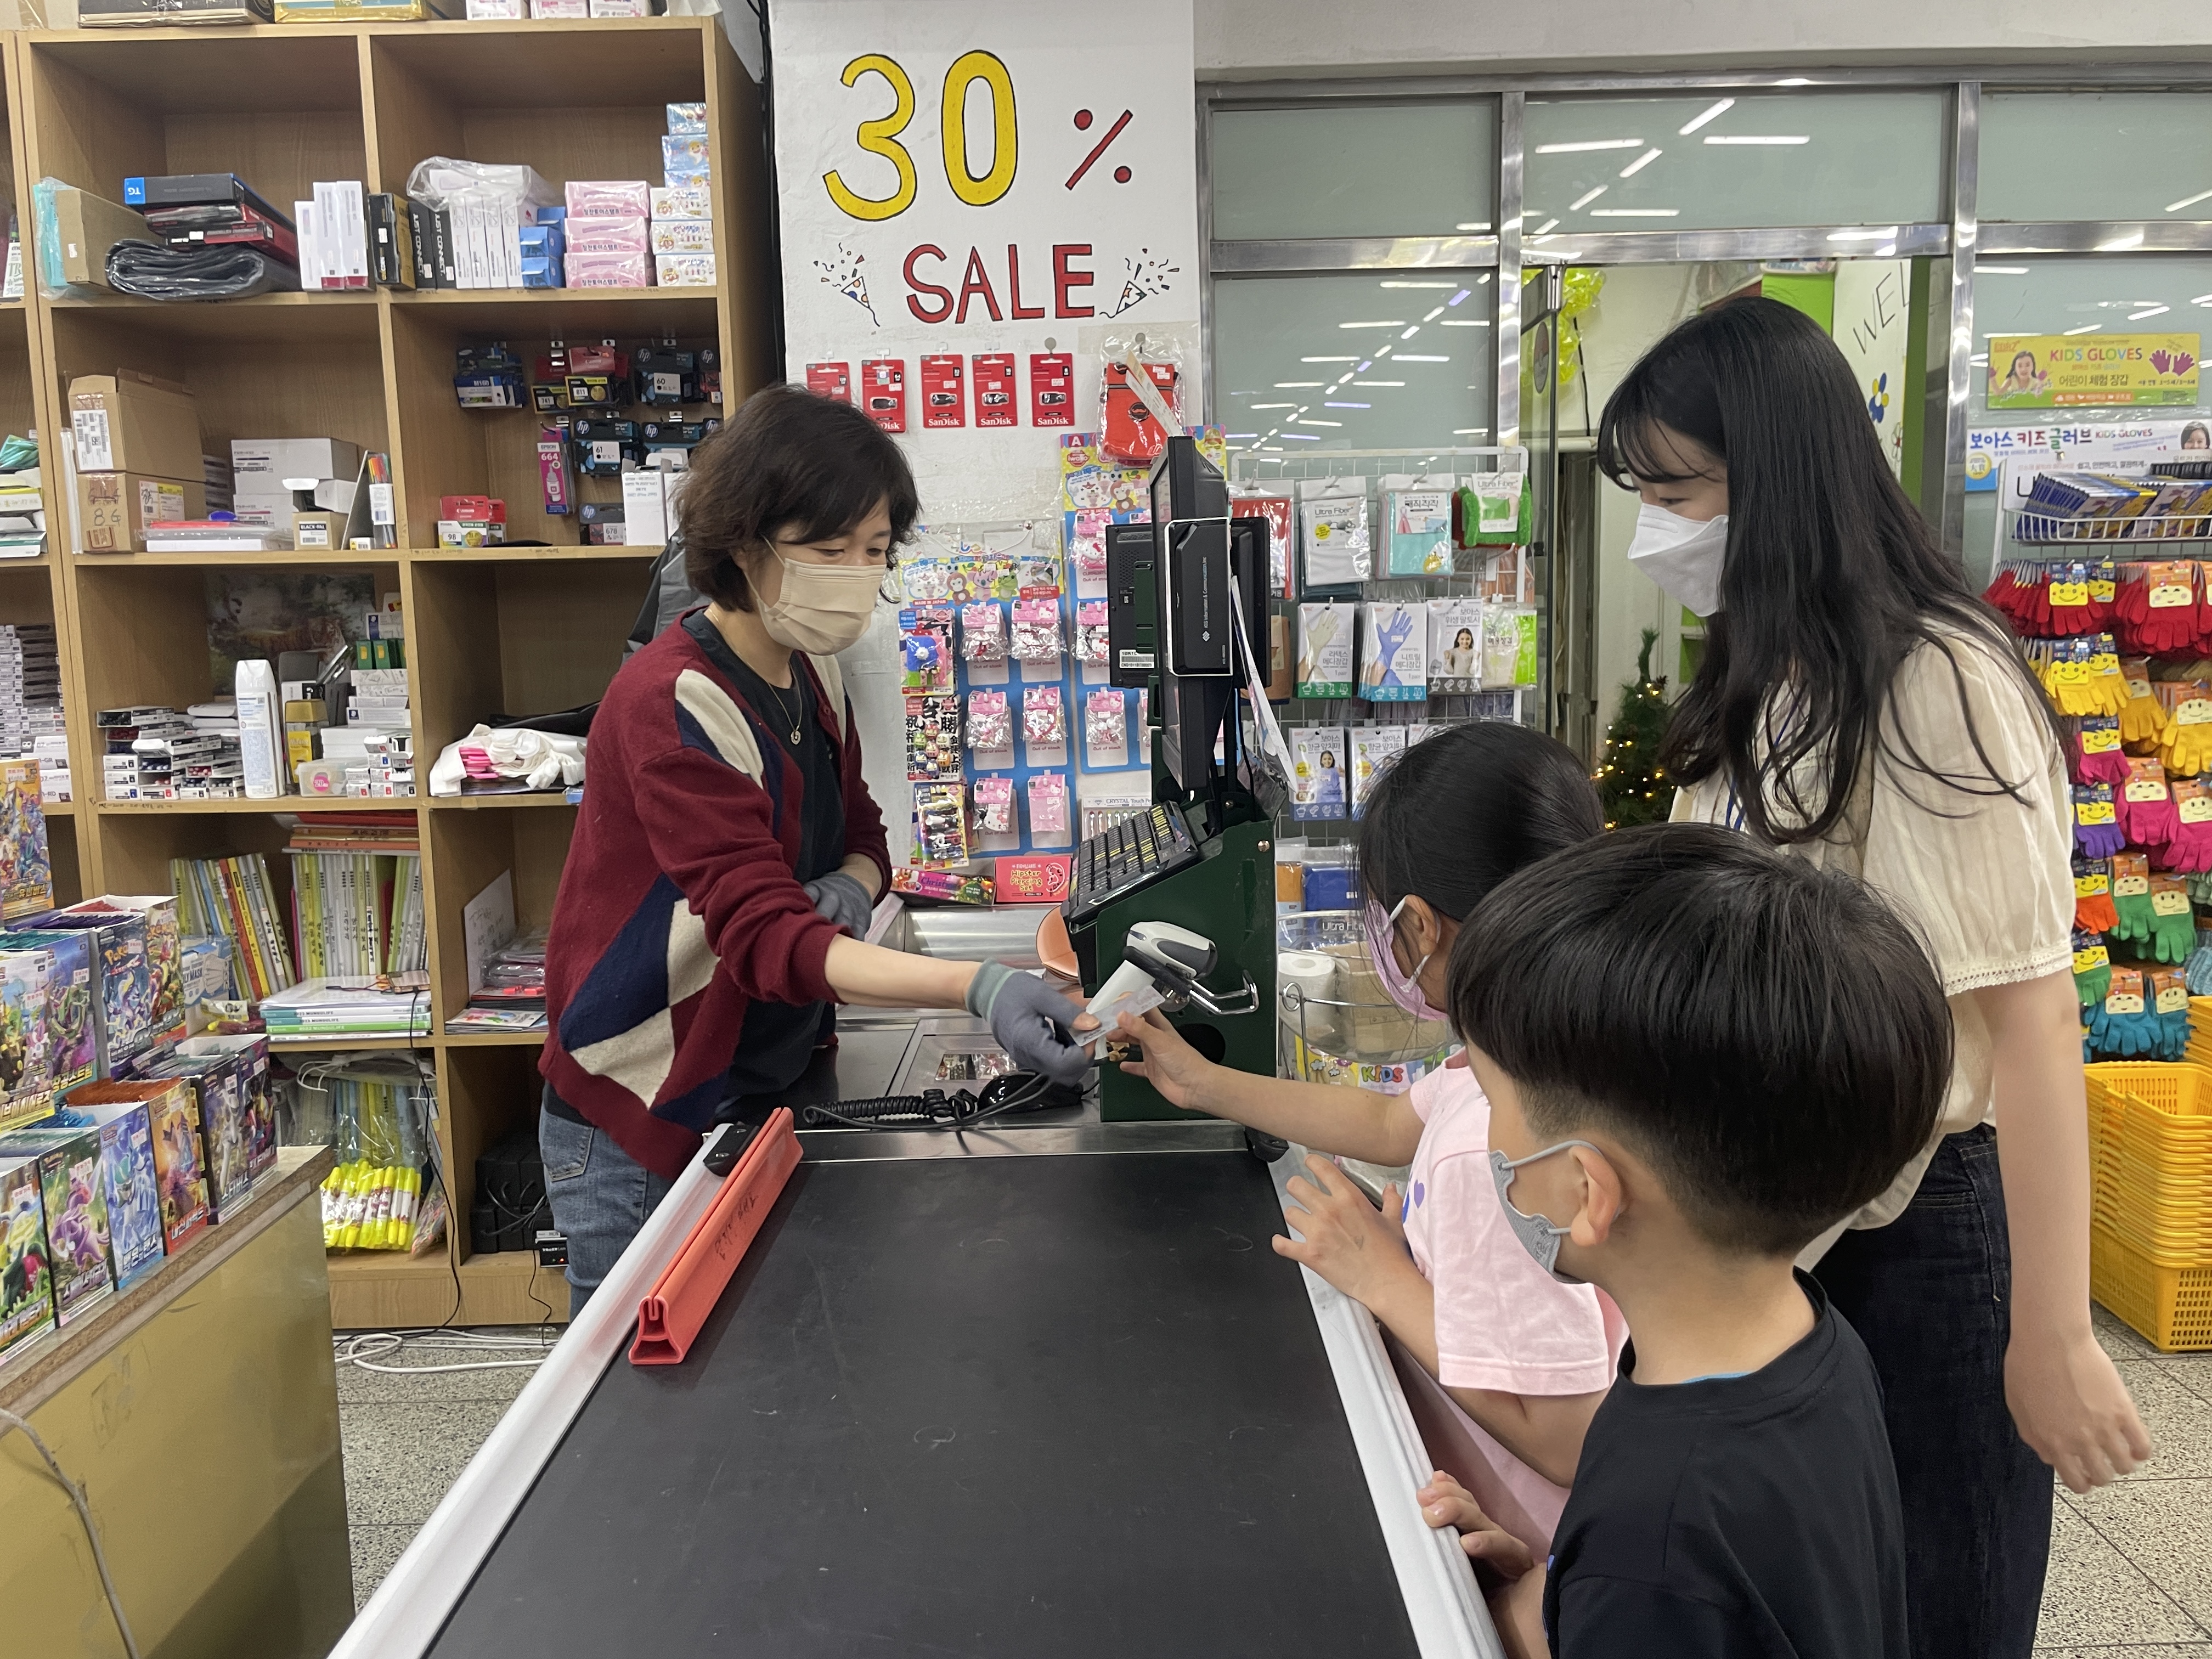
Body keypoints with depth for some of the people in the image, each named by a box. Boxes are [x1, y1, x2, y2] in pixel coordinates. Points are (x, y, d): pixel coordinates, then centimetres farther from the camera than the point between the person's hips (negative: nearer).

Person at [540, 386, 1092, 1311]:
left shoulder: (812, 674, 1)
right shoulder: (673, 706, -24)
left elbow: (860, 837, 13)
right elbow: (761, 936, -34)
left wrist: (848, 888, -13)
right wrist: (979, 989, -48)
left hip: (769, 1095, 7)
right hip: (641, 1131, -7)